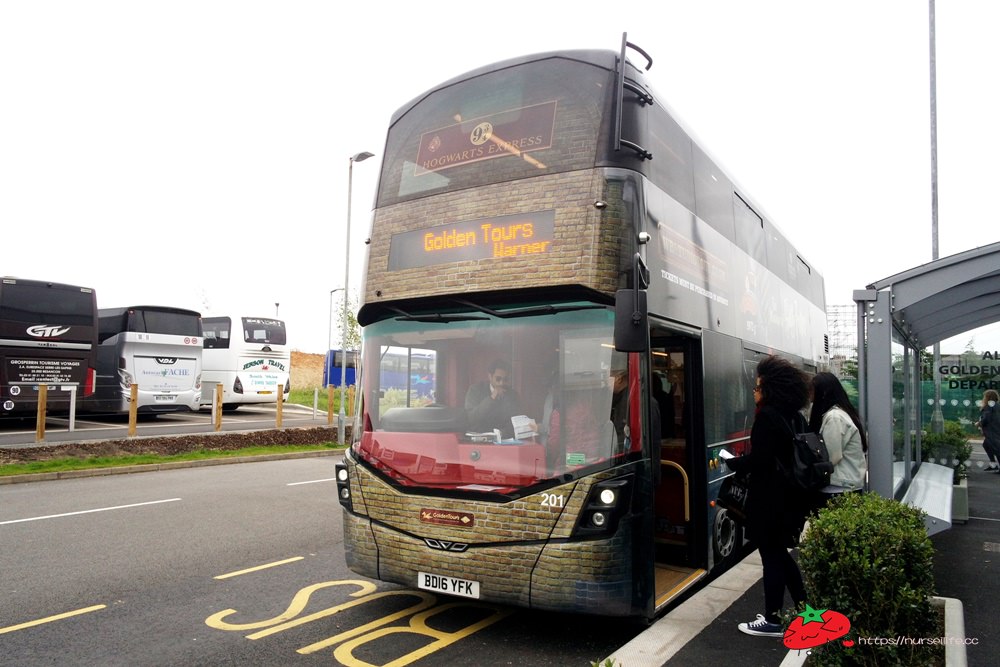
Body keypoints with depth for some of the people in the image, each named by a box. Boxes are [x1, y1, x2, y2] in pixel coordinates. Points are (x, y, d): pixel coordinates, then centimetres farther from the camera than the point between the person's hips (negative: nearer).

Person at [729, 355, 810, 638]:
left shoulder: (767, 416, -18)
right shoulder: (796, 417, 9)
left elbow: (758, 460, -23)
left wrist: (731, 462, -8)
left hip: (769, 499, -9)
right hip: (792, 496, 9)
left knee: (771, 557, 1)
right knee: (780, 553, 21)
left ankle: (772, 621, 11)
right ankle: (803, 607, 27)